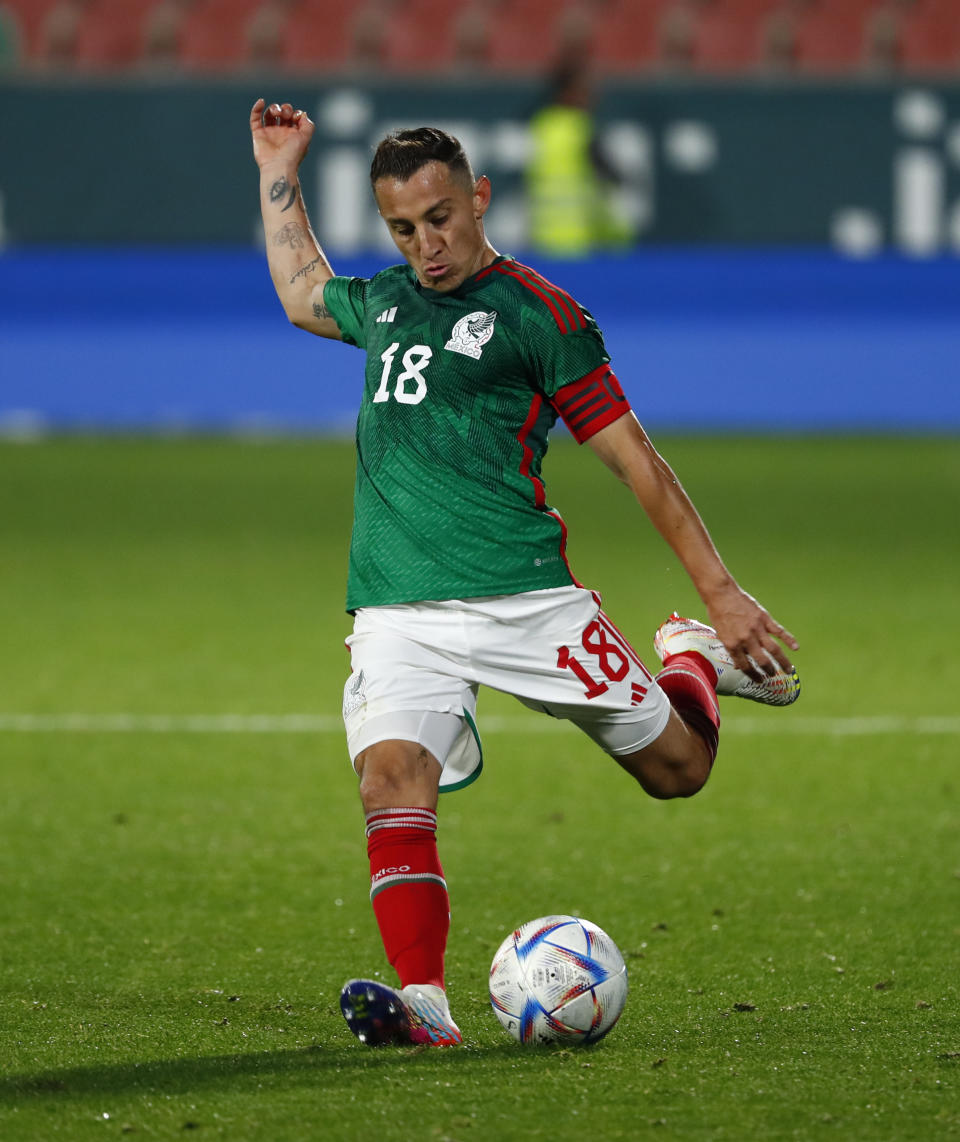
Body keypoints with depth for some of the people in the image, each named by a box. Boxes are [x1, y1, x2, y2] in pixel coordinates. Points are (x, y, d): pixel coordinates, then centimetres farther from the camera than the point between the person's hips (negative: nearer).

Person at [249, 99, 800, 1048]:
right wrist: (279, 173, 37)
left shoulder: (533, 312, -2)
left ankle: (698, 659, 37)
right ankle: (422, 1003, -28)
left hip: (522, 598, -4)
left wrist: (721, 593, -2)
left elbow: (633, 457, 0)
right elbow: (300, 292, 42)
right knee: (392, 777, -22)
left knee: (675, 769, 4)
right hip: (397, 609, 4)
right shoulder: (383, 302, 17)